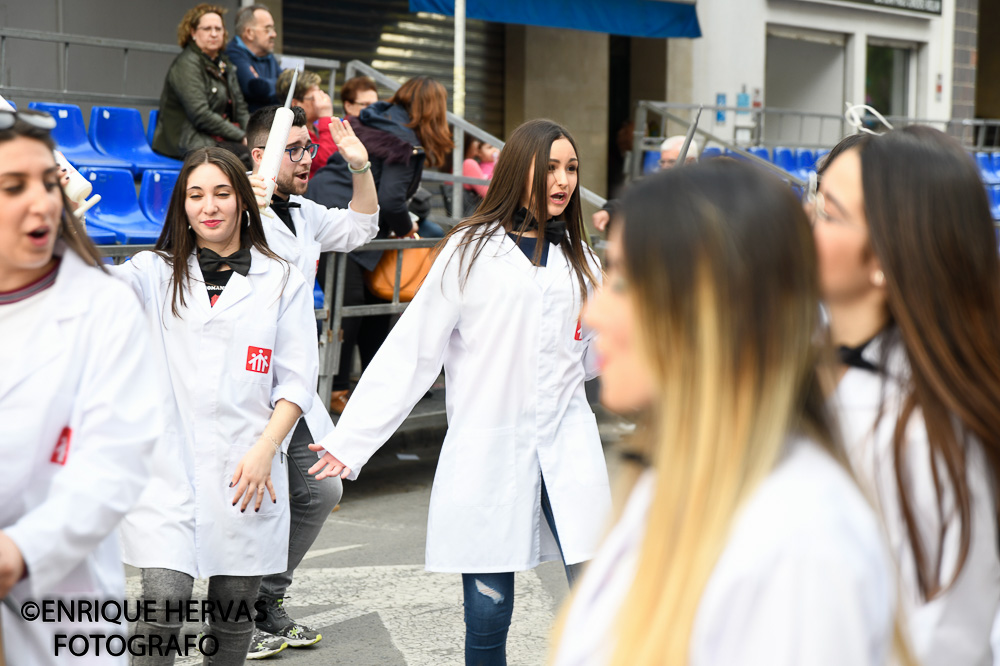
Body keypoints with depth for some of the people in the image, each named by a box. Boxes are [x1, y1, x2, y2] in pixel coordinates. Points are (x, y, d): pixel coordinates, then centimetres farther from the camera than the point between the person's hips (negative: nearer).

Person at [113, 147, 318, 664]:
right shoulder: (156, 273, 7)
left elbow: (296, 382, 4)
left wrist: (264, 451, -9)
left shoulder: (282, 282, 6)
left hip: (249, 472, 1)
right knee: (164, 602, -13)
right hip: (169, 466, -1)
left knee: (233, 613, 9)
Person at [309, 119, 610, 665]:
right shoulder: (471, 251, 2)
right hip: (486, 450, -3)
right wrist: (349, 440, -4)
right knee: (487, 614, 1)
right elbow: (411, 353, 0)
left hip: (566, 444, 3)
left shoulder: (579, 259, 15)